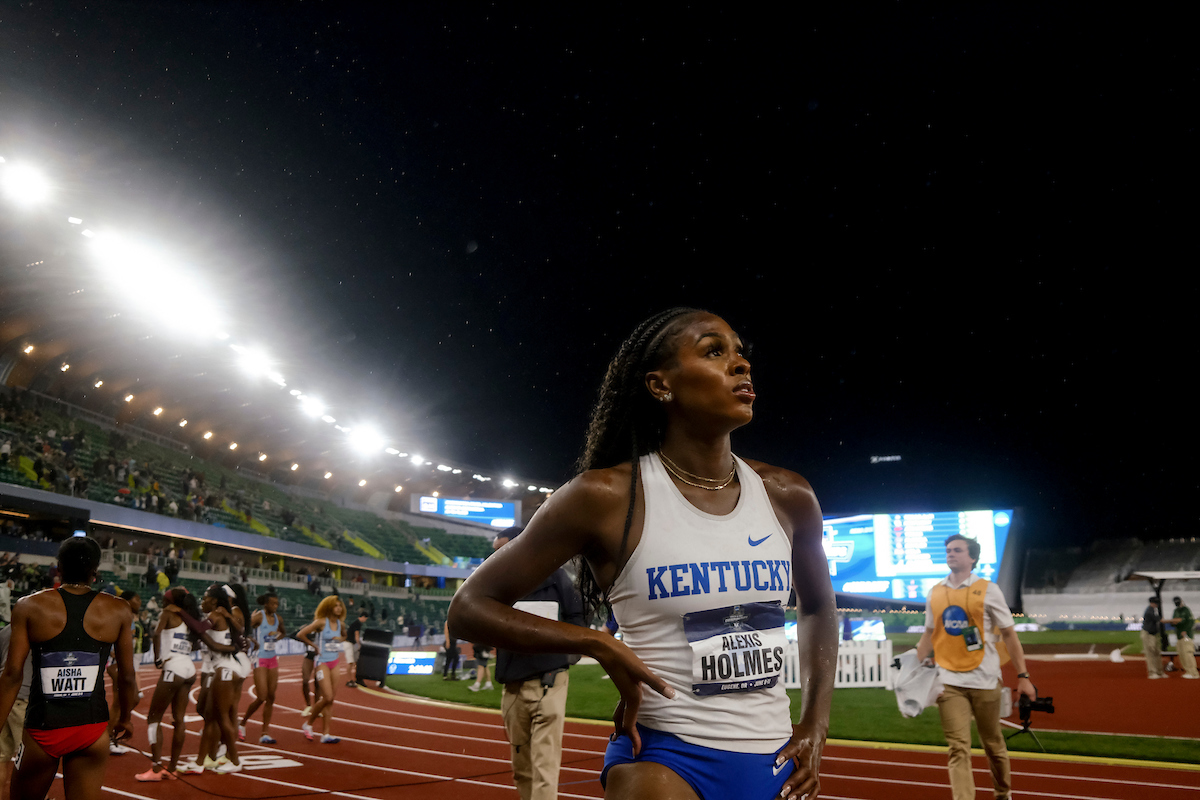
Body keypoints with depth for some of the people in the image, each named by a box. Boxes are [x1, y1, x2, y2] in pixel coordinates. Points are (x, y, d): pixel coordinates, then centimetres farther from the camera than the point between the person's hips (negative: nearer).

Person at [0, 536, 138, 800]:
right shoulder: (118, 611, -2)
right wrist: (124, 720, 16)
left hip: (43, 727, 0)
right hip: (92, 727, 0)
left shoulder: (30, 606, -4)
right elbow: (127, 677, 1)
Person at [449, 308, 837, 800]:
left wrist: (816, 726, 8)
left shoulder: (787, 497, -1)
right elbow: (470, 607, -9)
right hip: (665, 759, -4)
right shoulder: (609, 496, -15)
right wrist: (600, 645, -19)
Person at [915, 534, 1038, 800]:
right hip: (949, 682, 2)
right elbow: (929, 635, 15)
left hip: (984, 680, -1)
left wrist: (1023, 676, -3)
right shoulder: (935, 593, 7)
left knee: (993, 743, 13)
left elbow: (1009, 634, 1)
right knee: (959, 748, -5)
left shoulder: (987, 590, -1)